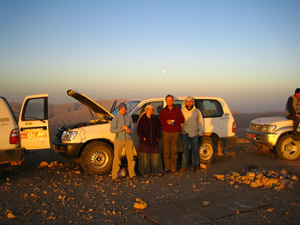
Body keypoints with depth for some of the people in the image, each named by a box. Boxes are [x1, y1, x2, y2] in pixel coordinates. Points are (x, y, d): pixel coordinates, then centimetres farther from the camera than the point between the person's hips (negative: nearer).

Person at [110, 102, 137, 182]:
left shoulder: (129, 118, 8)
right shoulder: (116, 118, -3)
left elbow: (132, 129, 11)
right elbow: (112, 129, -7)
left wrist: (129, 130, -12)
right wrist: (121, 129, -19)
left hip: (128, 140, 4)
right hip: (119, 140, -3)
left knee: (131, 158, 7)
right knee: (117, 158, -1)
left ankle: (132, 174, 20)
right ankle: (114, 176, 6)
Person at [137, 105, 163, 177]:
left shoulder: (154, 119, 10)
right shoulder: (142, 119, -3)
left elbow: (158, 129, 13)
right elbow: (139, 130, -5)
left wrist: (158, 137, 3)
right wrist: (143, 137, -13)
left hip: (154, 141, 4)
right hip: (144, 142, -4)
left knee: (156, 156, 6)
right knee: (145, 157, 2)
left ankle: (156, 171, 18)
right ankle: (145, 173, 11)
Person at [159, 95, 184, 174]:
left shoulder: (177, 110, 8)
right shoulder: (163, 110, 8)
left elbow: (182, 119, 3)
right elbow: (160, 120, 2)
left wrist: (174, 121, -13)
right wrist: (166, 122, -16)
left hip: (175, 132, 0)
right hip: (166, 132, 0)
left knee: (174, 151, 1)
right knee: (166, 151, 1)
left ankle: (173, 168, 8)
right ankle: (167, 167, 12)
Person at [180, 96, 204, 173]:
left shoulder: (197, 111, 3)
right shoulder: (182, 111, 3)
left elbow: (200, 122, 6)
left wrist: (200, 132, 0)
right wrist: (179, 131, -3)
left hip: (194, 133, 0)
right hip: (185, 133, 1)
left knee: (195, 149, 4)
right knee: (186, 149, 6)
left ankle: (196, 165, 15)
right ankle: (185, 165, 14)